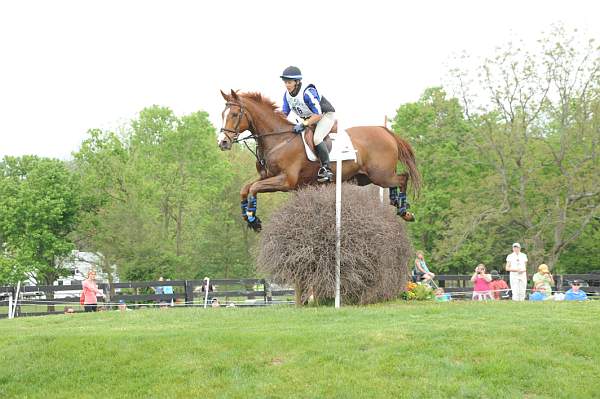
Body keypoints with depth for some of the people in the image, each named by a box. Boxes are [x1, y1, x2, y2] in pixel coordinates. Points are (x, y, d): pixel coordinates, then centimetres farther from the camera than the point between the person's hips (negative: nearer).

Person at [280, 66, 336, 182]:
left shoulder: (308, 92, -31)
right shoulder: (287, 94, -7)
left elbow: (318, 115, -30)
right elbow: (284, 114, 1)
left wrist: (303, 124, -38)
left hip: (326, 115, -9)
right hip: (308, 118, 9)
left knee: (316, 138, -31)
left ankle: (326, 169, -26)